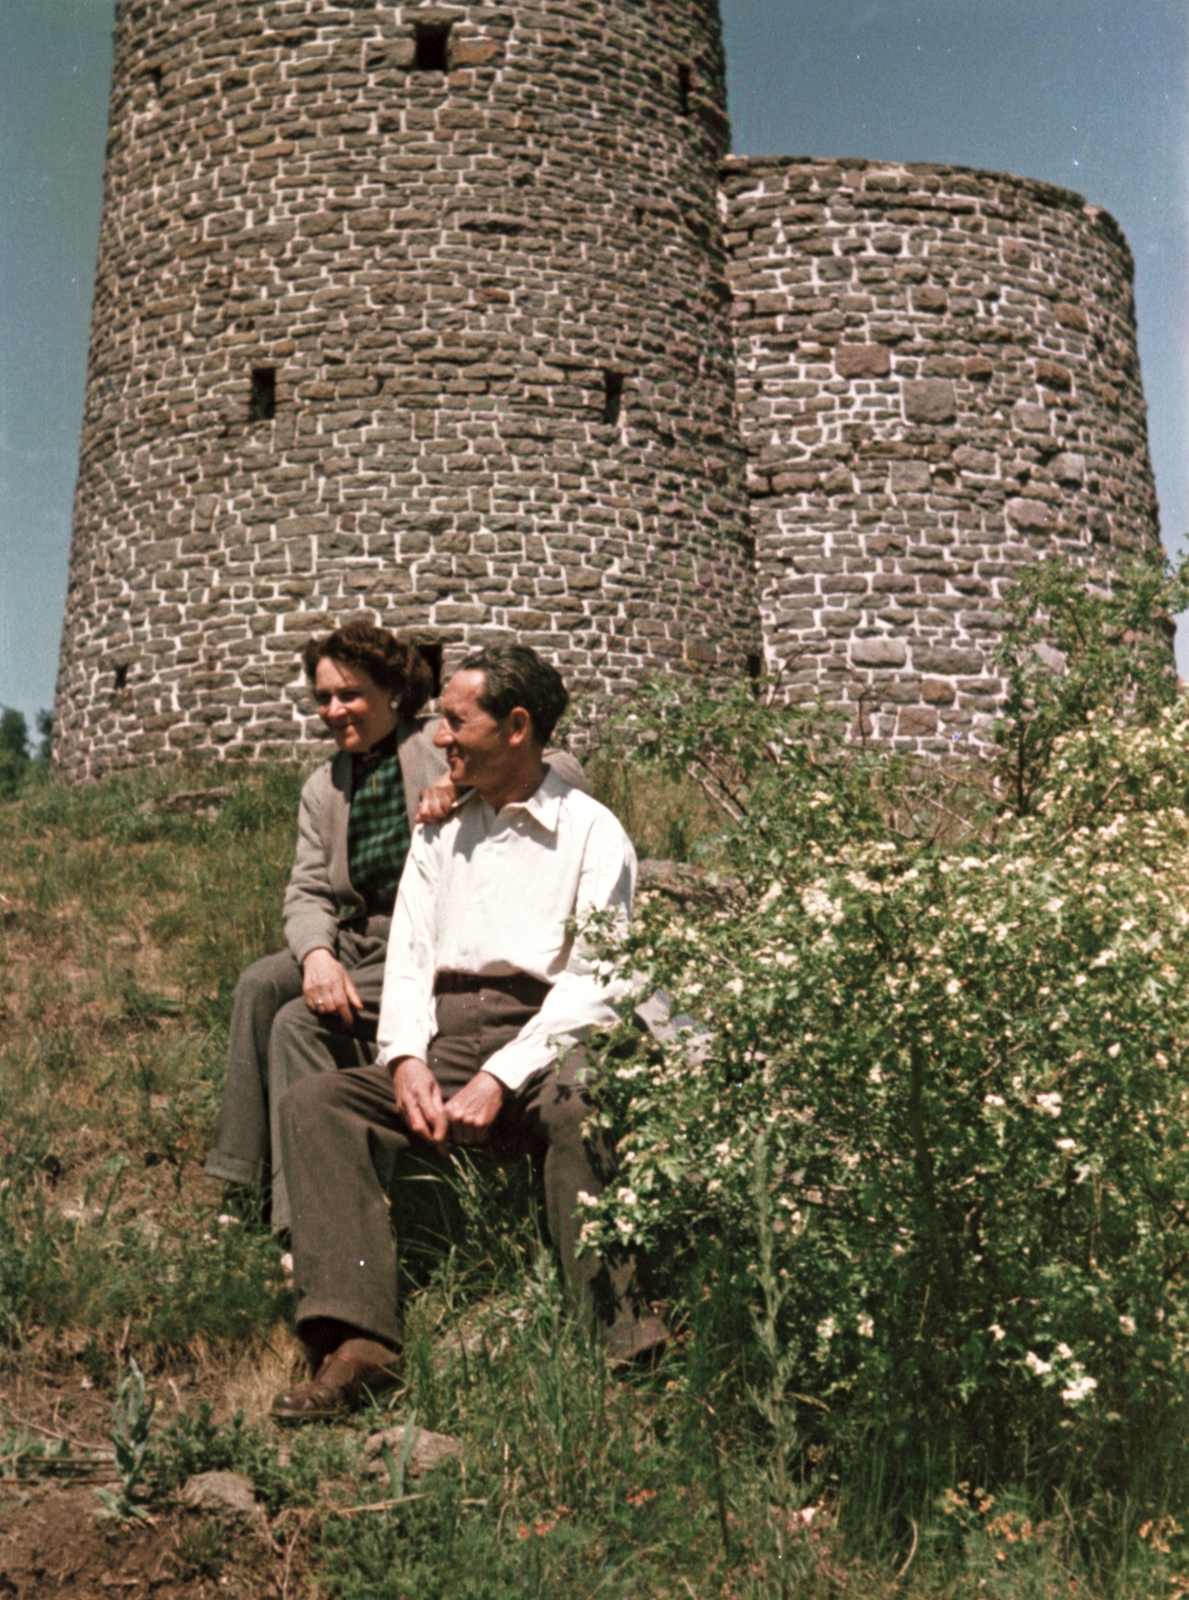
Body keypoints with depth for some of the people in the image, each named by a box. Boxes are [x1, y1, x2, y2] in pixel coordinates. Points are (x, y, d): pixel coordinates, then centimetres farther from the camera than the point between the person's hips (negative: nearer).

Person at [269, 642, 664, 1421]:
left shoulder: (593, 833, 3)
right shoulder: (441, 829, 21)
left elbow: (593, 984, -7)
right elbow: (409, 952, 13)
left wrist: (501, 1078, -20)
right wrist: (408, 1058, -8)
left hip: (543, 1038, -5)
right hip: (445, 1039, 5)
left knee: (579, 1105, -38)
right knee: (313, 1102, -20)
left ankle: (622, 1341, -38)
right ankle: (357, 1343, -31)